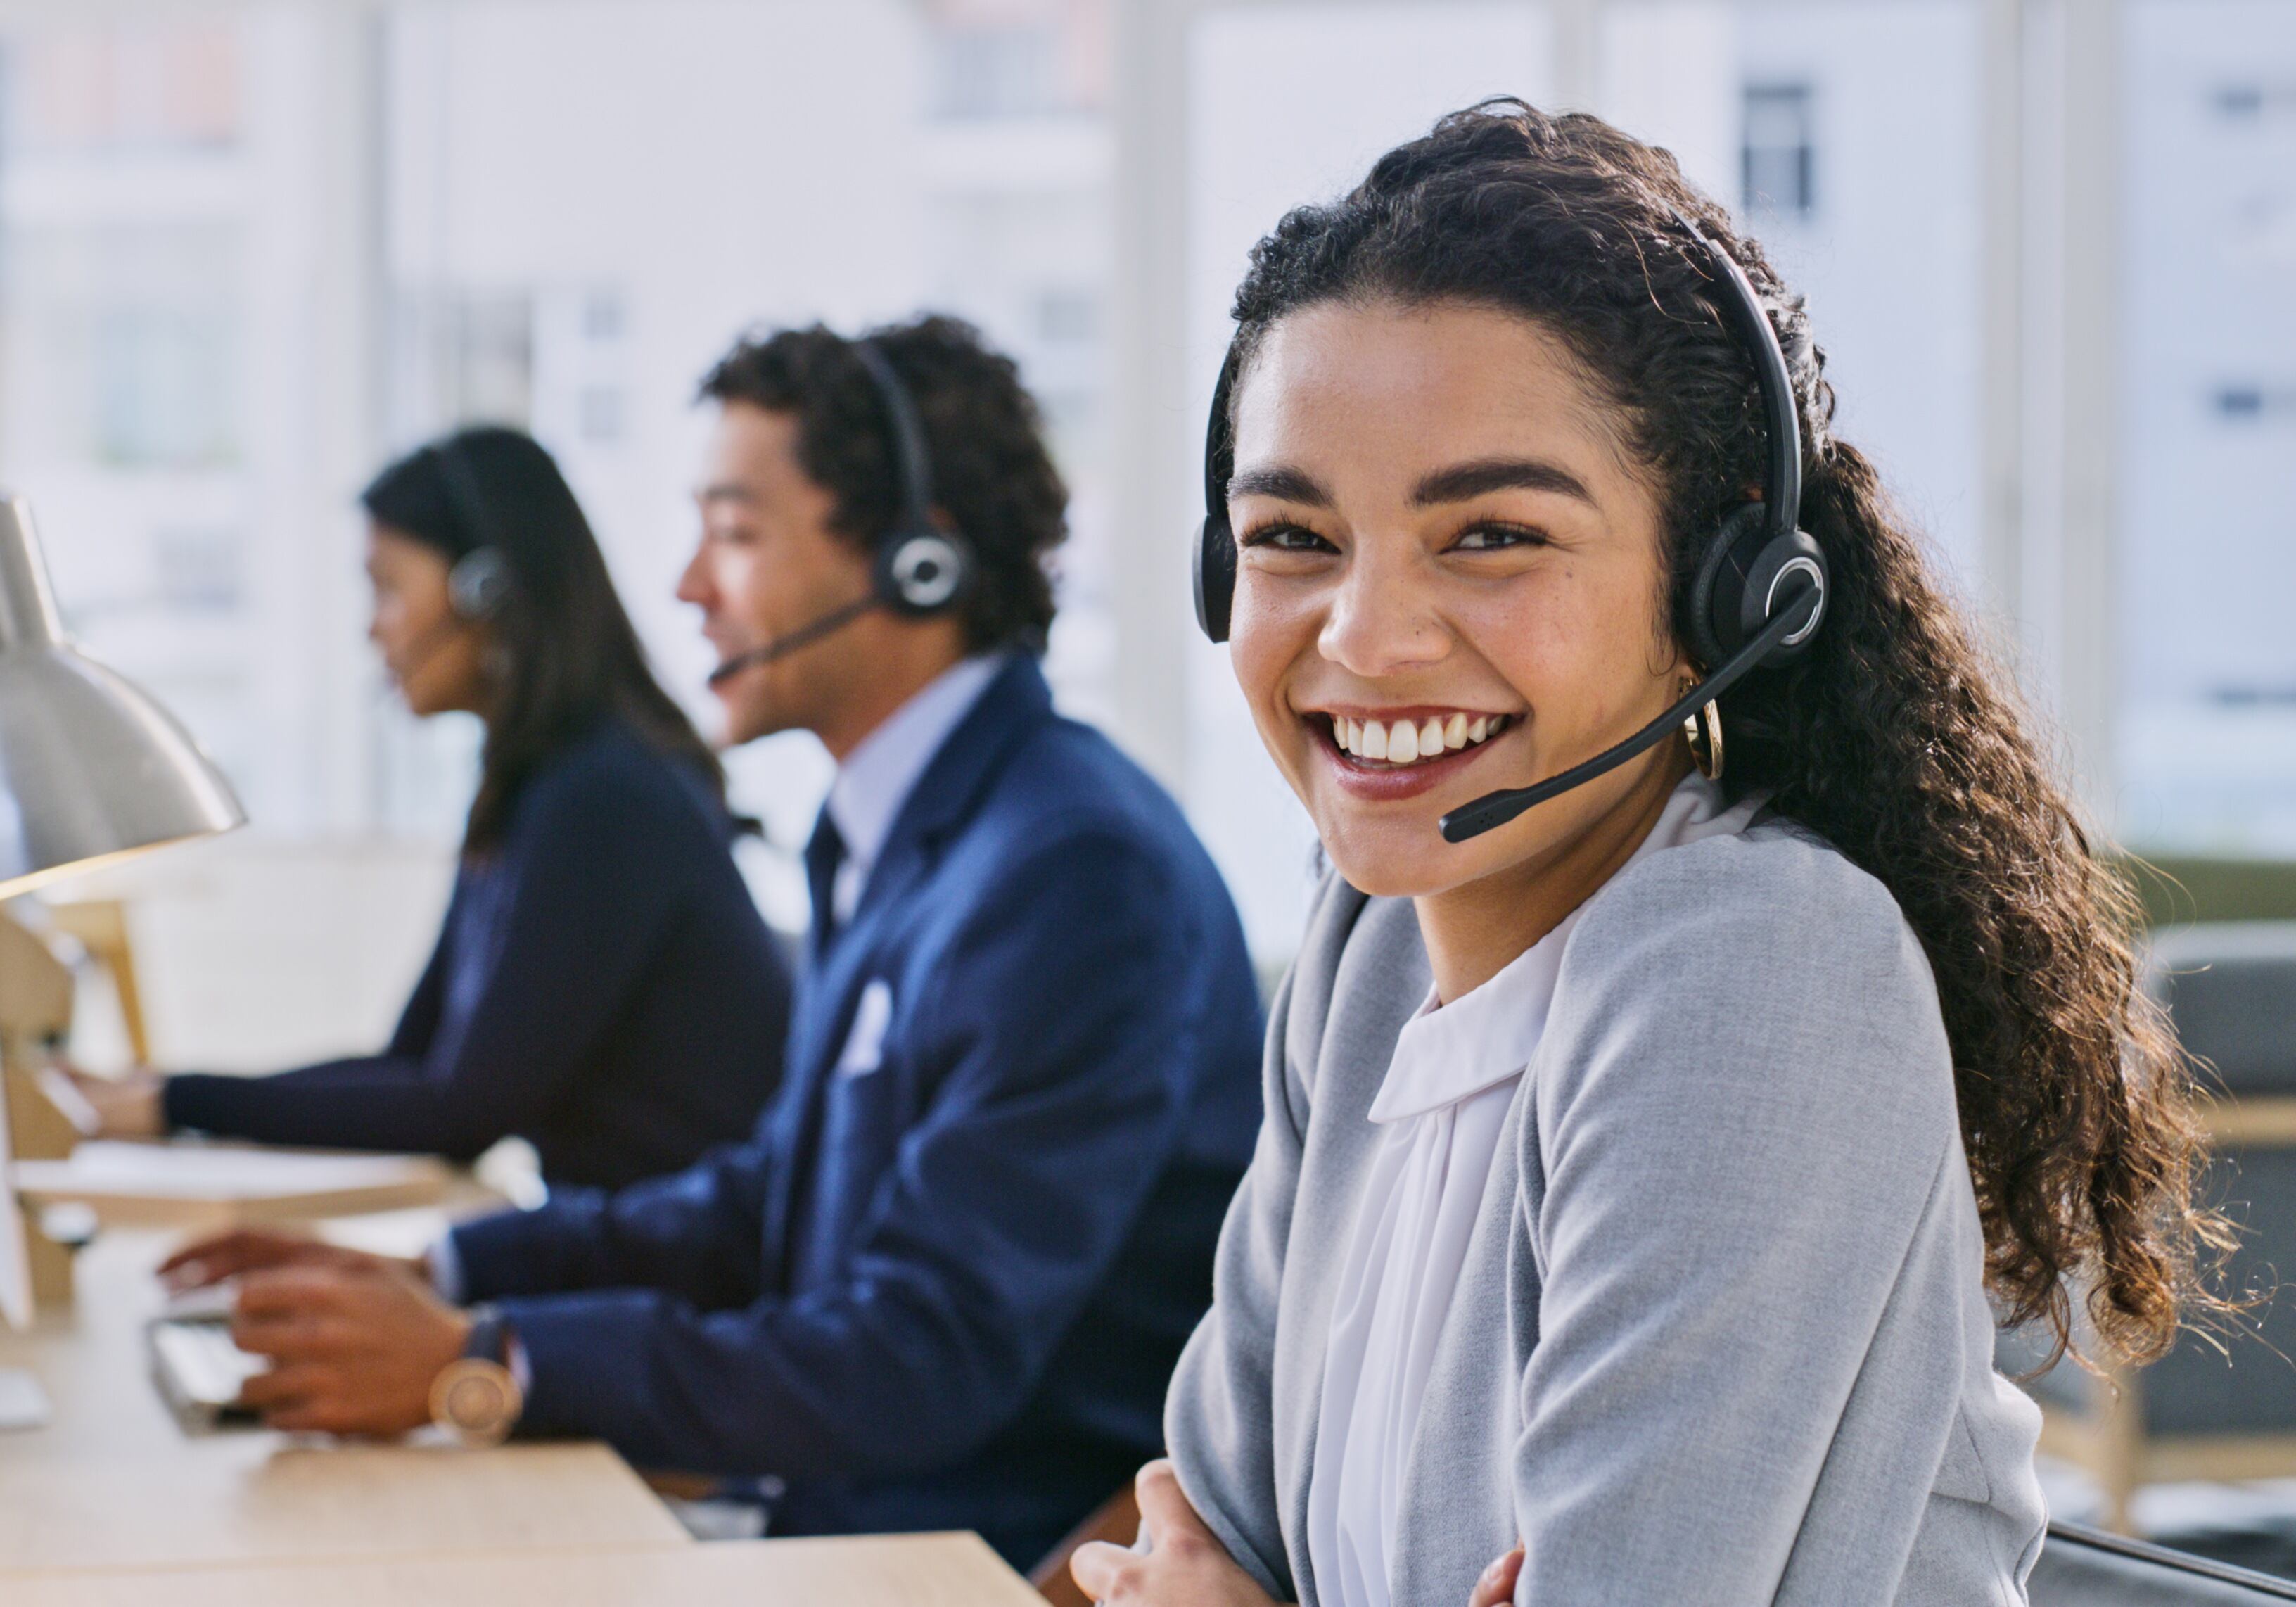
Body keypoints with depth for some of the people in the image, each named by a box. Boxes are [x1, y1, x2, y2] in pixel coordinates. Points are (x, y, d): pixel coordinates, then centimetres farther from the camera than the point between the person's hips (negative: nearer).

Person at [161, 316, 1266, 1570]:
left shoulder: (1078, 874, -19)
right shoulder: (894, 836, 12)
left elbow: (928, 1361, -22)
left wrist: (477, 1362, -22)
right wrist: (435, 1277, 10)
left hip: (1006, 1570, -8)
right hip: (841, 1533, 8)